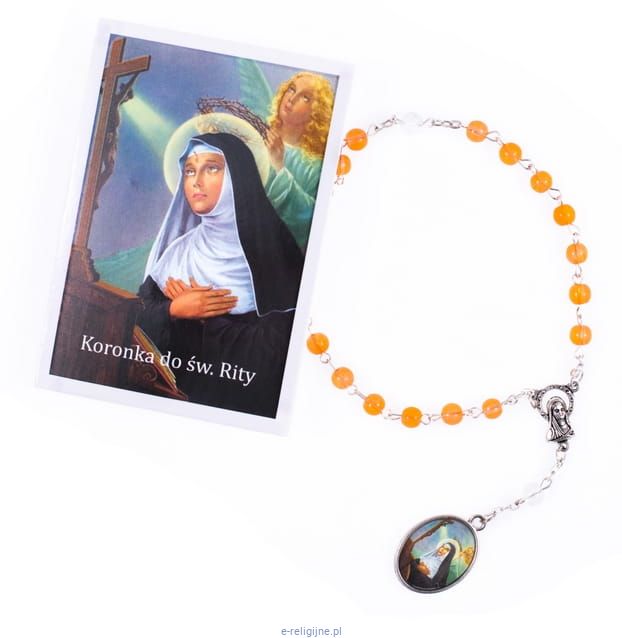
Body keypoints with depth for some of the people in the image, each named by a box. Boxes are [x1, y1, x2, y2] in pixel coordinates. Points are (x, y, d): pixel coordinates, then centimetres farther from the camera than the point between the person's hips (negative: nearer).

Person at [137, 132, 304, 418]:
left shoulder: (272, 245, -10)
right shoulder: (178, 250, 5)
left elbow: (276, 340, -16)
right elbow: (140, 318, 4)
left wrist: (203, 315, -10)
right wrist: (173, 310, -14)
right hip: (180, 389, 4)